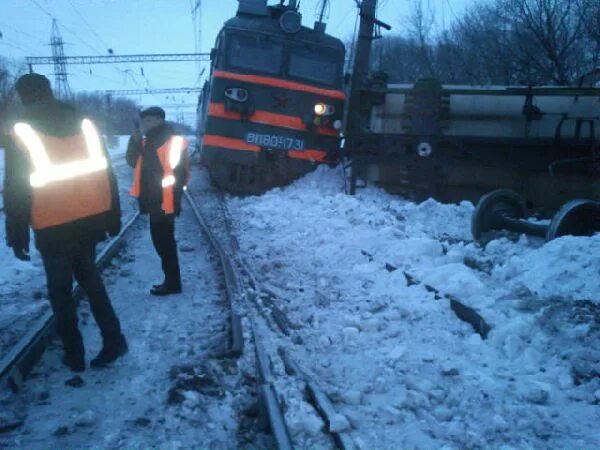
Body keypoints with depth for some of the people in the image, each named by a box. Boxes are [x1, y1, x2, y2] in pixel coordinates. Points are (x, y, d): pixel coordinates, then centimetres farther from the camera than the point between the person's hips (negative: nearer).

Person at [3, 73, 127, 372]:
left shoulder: (22, 133, -7)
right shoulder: (84, 124, 4)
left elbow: (16, 189, -8)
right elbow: (106, 173, 6)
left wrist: (17, 234, -1)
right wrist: (113, 217, 13)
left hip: (53, 228, -4)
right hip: (90, 220, 4)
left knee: (60, 289, 11)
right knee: (88, 276, 21)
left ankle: (74, 354, 17)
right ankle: (113, 340, 14)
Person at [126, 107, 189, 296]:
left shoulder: (171, 141, -14)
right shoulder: (148, 142, 16)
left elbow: (178, 172, -20)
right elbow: (133, 162, 14)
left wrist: (174, 199, -25)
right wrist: (135, 142, -2)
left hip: (164, 202, -9)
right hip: (155, 201, 9)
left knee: (164, 242, -3)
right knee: (162, 241, 15)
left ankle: (172, 283, 5)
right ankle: (171, 281, 24)